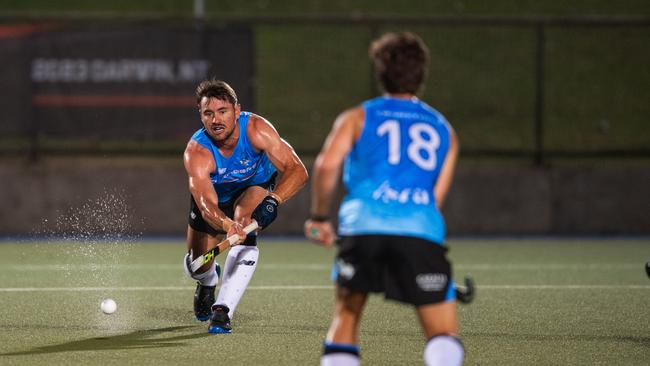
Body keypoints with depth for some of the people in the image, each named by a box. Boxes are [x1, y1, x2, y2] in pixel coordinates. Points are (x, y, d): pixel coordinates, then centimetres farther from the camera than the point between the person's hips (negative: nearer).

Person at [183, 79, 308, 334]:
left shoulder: (256, 129, -36)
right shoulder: (196, 153, -37)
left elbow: (296, 169, -39)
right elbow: (206, 204, -49)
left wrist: (273, 200, -57)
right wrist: (226, 224, -72)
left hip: (257, 186, -1)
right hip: (215, 196, 1)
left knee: (244, 228, -32)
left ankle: (222, 311, -30)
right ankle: (207, 283, 46)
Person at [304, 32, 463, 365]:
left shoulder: (357, 118, 17)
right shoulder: (444, 130, 25)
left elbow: (327, 165, 0)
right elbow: (436, 196, 19)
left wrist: (319, 217, 12)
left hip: (362, 226, 0)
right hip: (422, 233, 0)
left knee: (346, 314, 19)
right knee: (445, 336, 1)